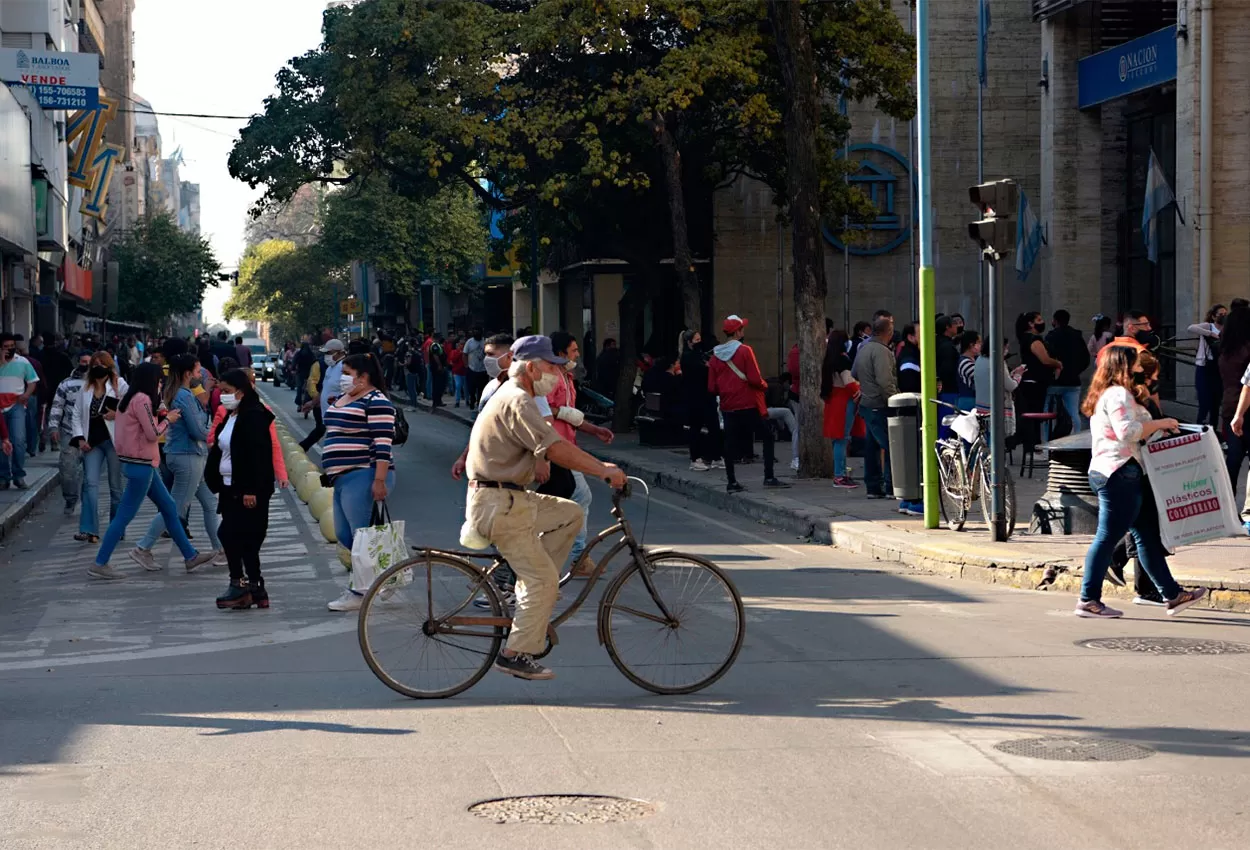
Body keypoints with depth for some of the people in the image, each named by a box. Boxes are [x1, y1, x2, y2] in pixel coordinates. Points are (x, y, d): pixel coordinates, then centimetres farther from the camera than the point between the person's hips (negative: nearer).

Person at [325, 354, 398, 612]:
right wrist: (332, 473, 25)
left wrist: (379, 480, -24)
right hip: (344, 478, 11)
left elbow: (383, 444, -18)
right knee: (343, 534, 11)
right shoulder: (342, 399, 18)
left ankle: (358, 594, -2)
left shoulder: (376, 402, -12)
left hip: (363, 477, -11)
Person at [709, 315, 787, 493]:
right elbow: (754, 379, -16)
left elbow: (712, 388, 5)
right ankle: (769, 477, -2)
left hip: (727, 406, 5)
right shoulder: (744, 351, -11)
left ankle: (731, 482, 9)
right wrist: (764, 385, 3)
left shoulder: (715, 355, 5)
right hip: (748, 404, -5)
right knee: (767, 436, 4)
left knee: (730, 441, 9)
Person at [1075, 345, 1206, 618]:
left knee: (1147, 534, 11)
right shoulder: (1118, 394, -11)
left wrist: (1154, 428, 18)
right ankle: (1088, 600, -6)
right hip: (1120, 472, -11)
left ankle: (1172, 594, 14)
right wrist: (1160, 424, -12)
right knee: (1108, 536, -8)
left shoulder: (1108, 394, 22)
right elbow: (1127, 430, -22)